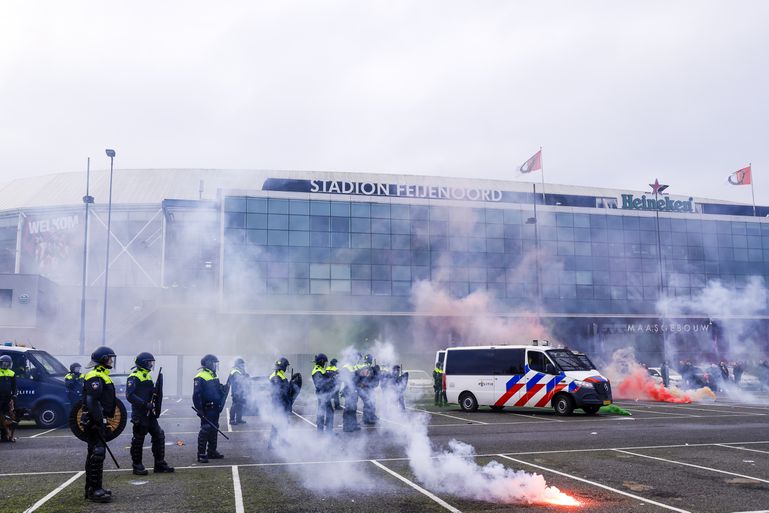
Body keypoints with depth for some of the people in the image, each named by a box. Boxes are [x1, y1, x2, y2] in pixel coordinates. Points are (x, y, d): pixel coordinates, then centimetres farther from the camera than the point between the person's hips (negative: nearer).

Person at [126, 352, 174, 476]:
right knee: (138, 439, 1)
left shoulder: (147, 376, 17)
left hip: (149, 413, 9)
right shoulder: (134, 377, -11)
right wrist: (145, 404, -25)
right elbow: (130, 396, -22)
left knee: (159, 435, 7)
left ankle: (160, 464, 13)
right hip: (139, 414, -9)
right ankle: (137, 467, 11)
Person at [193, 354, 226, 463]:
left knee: (214, 429, 14)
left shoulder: (214, 376, 16)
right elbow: (196, 395, -17)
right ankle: (201, 454, -6)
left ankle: (212, 451, 23)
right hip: (206, 410, -9)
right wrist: (199, 409, -21)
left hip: (215, 408, 9)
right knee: (205, 430, -10)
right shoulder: (200, 378, -13)